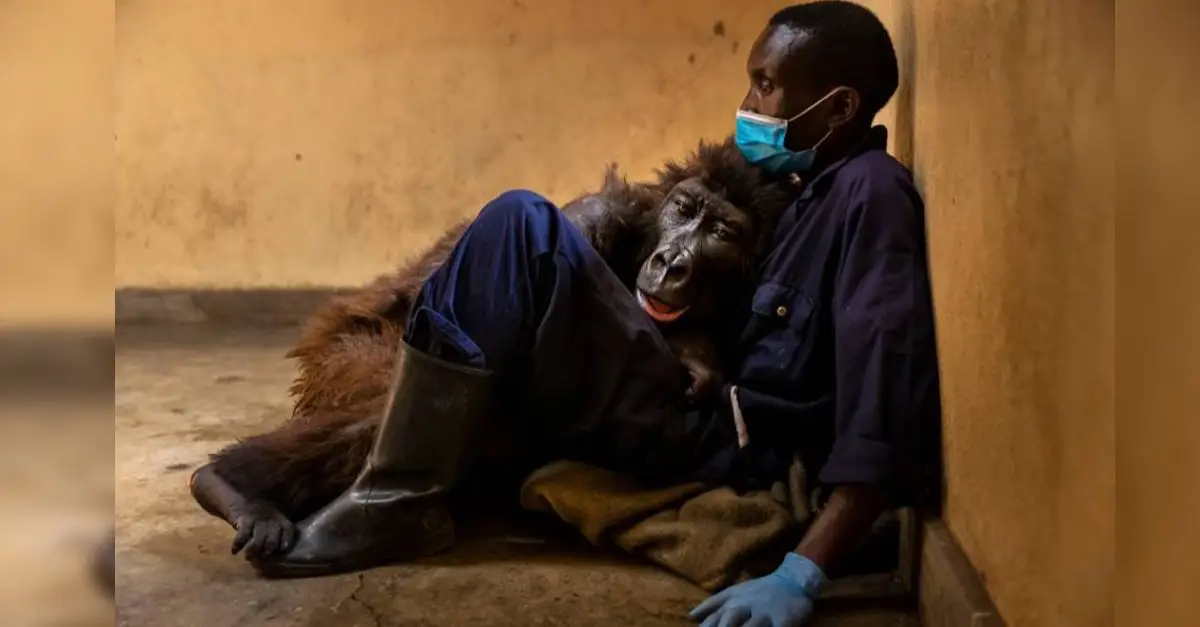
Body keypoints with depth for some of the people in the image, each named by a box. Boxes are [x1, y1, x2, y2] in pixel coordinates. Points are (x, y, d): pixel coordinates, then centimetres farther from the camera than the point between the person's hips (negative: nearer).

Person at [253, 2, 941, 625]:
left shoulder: (872, 192, -13)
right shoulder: (823, 189, 16)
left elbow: (885, 407, -24)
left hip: (728, 449, -9)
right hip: (716, 427, 9)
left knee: (523, 227, -18)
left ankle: (400, 502, -14)